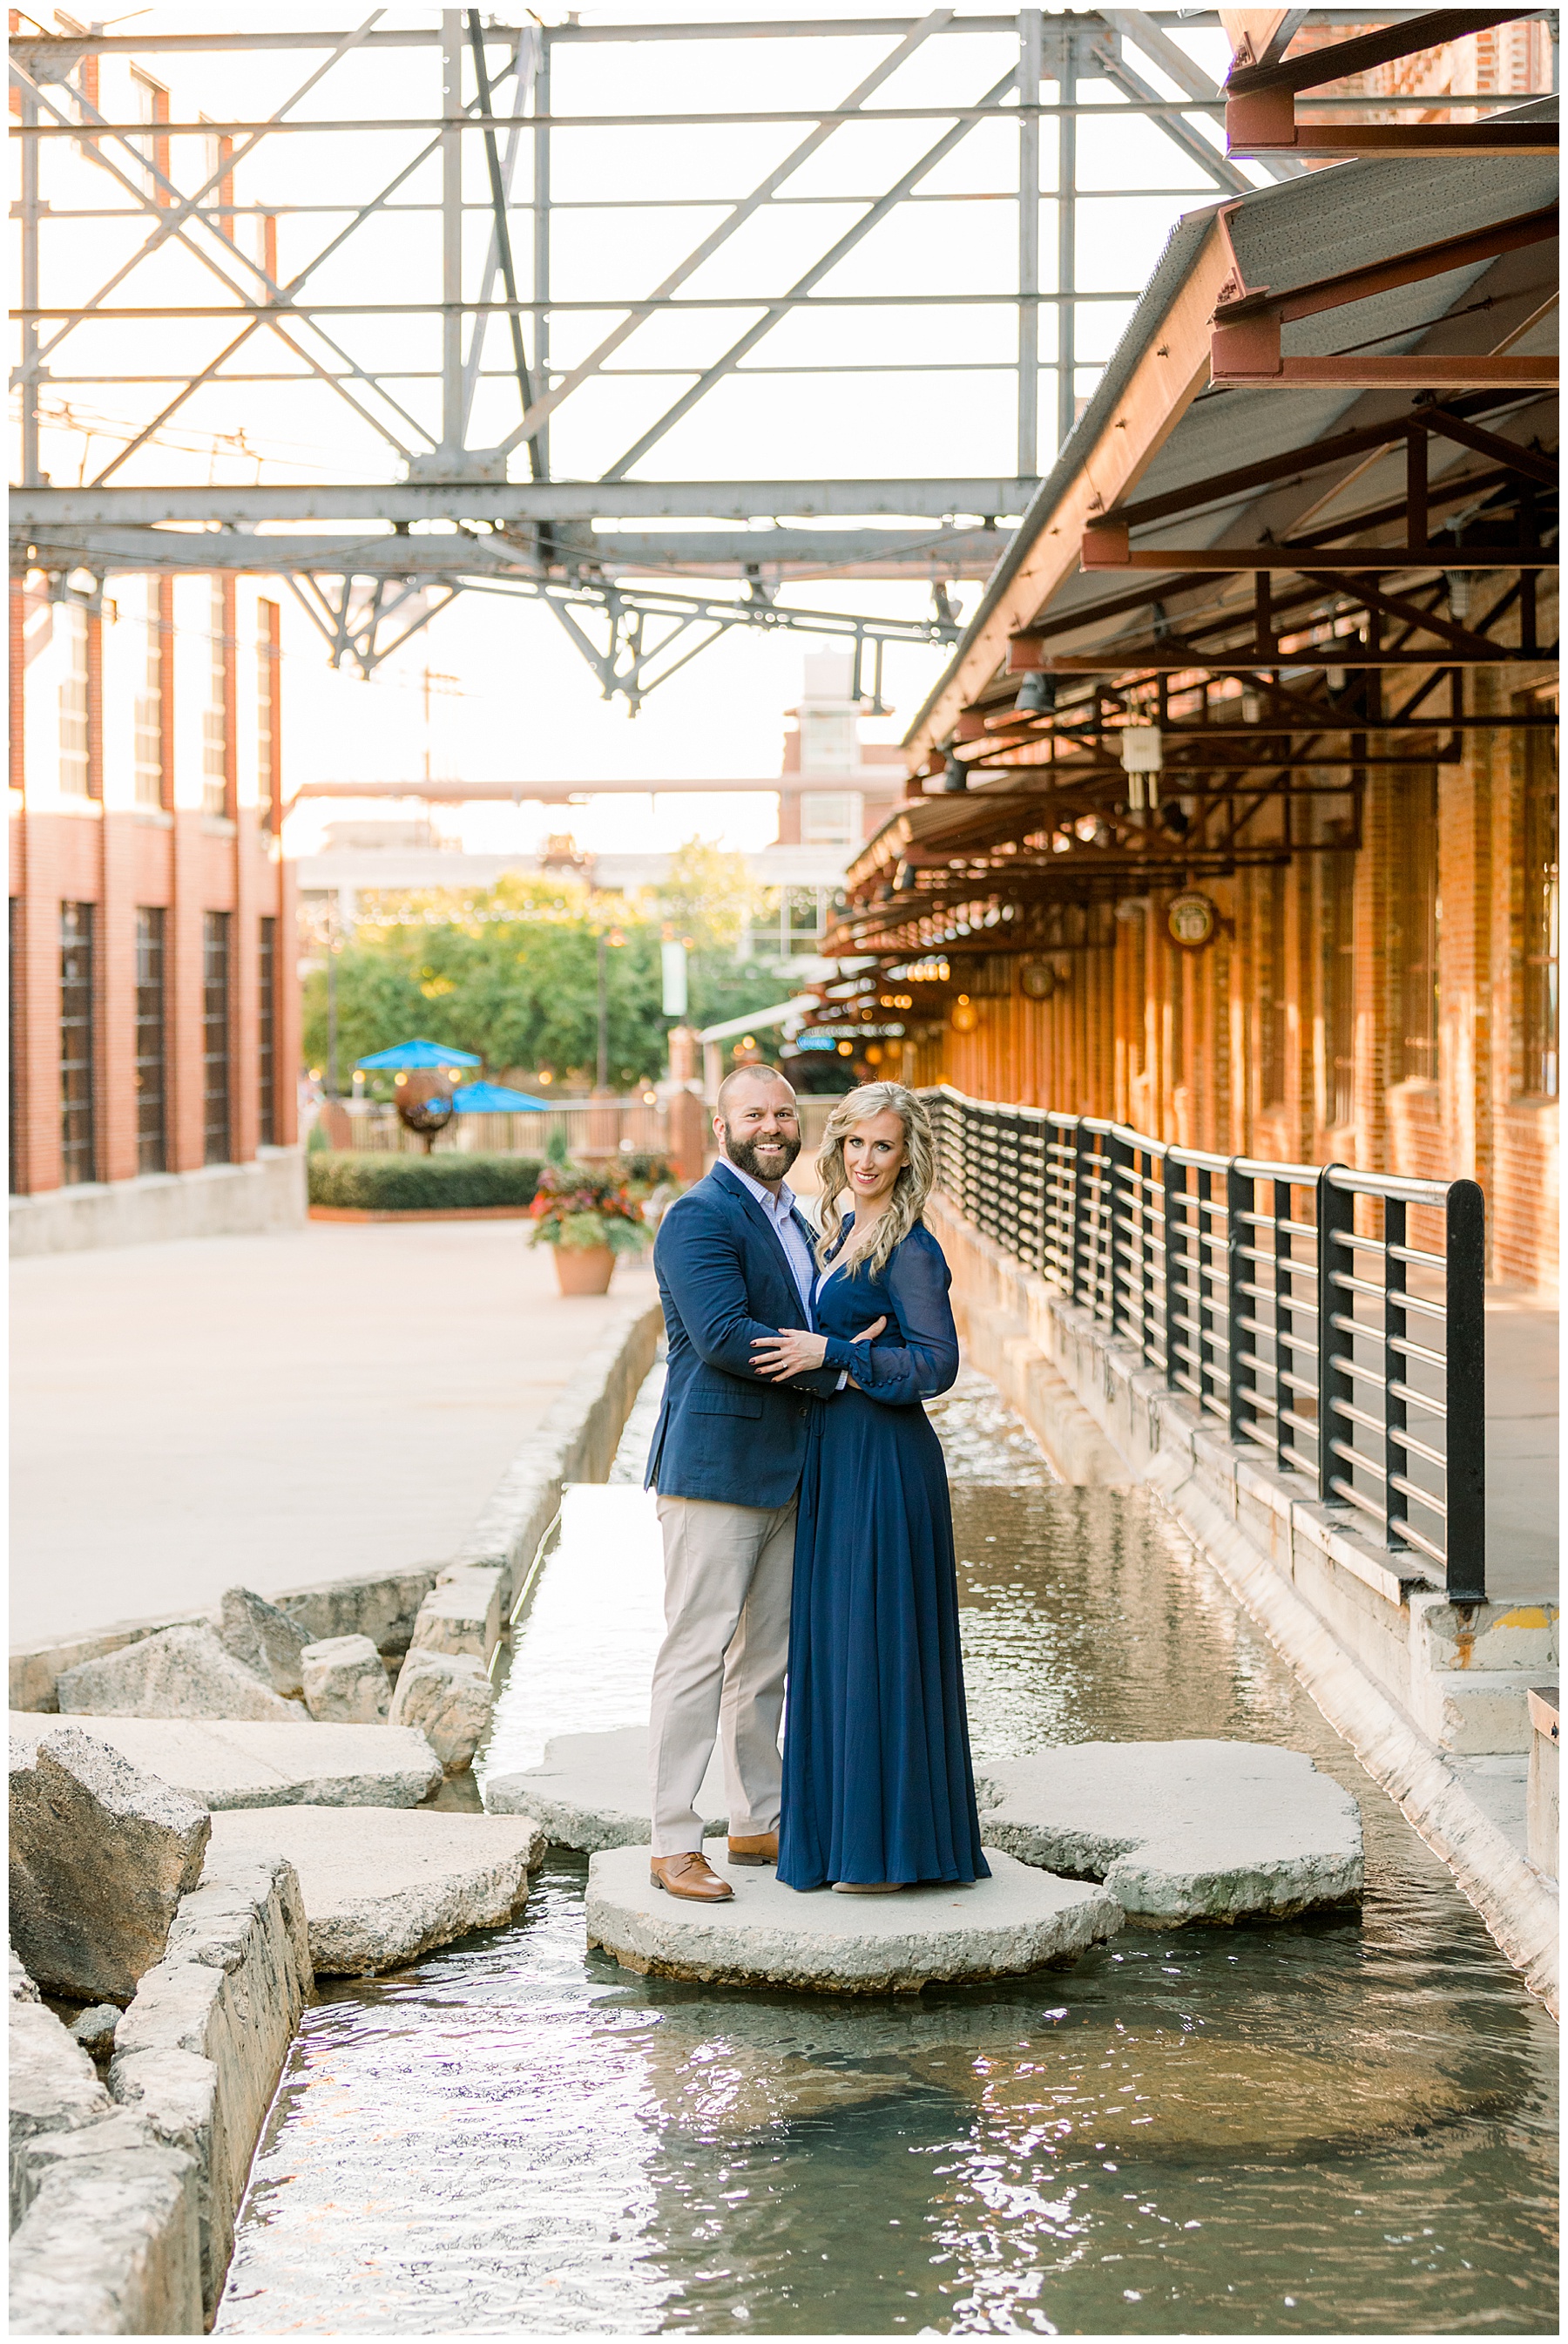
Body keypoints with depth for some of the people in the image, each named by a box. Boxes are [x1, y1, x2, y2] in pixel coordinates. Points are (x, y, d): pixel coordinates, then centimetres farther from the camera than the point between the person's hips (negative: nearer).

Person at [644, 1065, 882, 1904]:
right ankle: (674, 1843, -3)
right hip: (716, 1466, -9)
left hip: (785, 1475, 9)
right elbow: (723, 1335, -21)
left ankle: (758, 1821, 23)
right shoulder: (700, 1216, -10)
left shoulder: (790, 1219, 19)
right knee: (697, 1655, -7)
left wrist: (843, 1348, 6)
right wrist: (838, 1367, -17)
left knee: (767, 1659, 14)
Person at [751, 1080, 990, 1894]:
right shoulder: (842, 1229, 13)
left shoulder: (910, 1249, -13)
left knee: (878, 1639, -4)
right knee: (834, 1638, 12)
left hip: (885, 1461, -9)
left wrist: (831, 1354, -20)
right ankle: (848, 1830, 20)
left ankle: (895, 1843, 3)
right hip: (835, 1455, 9)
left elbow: (936, 1364, -18)